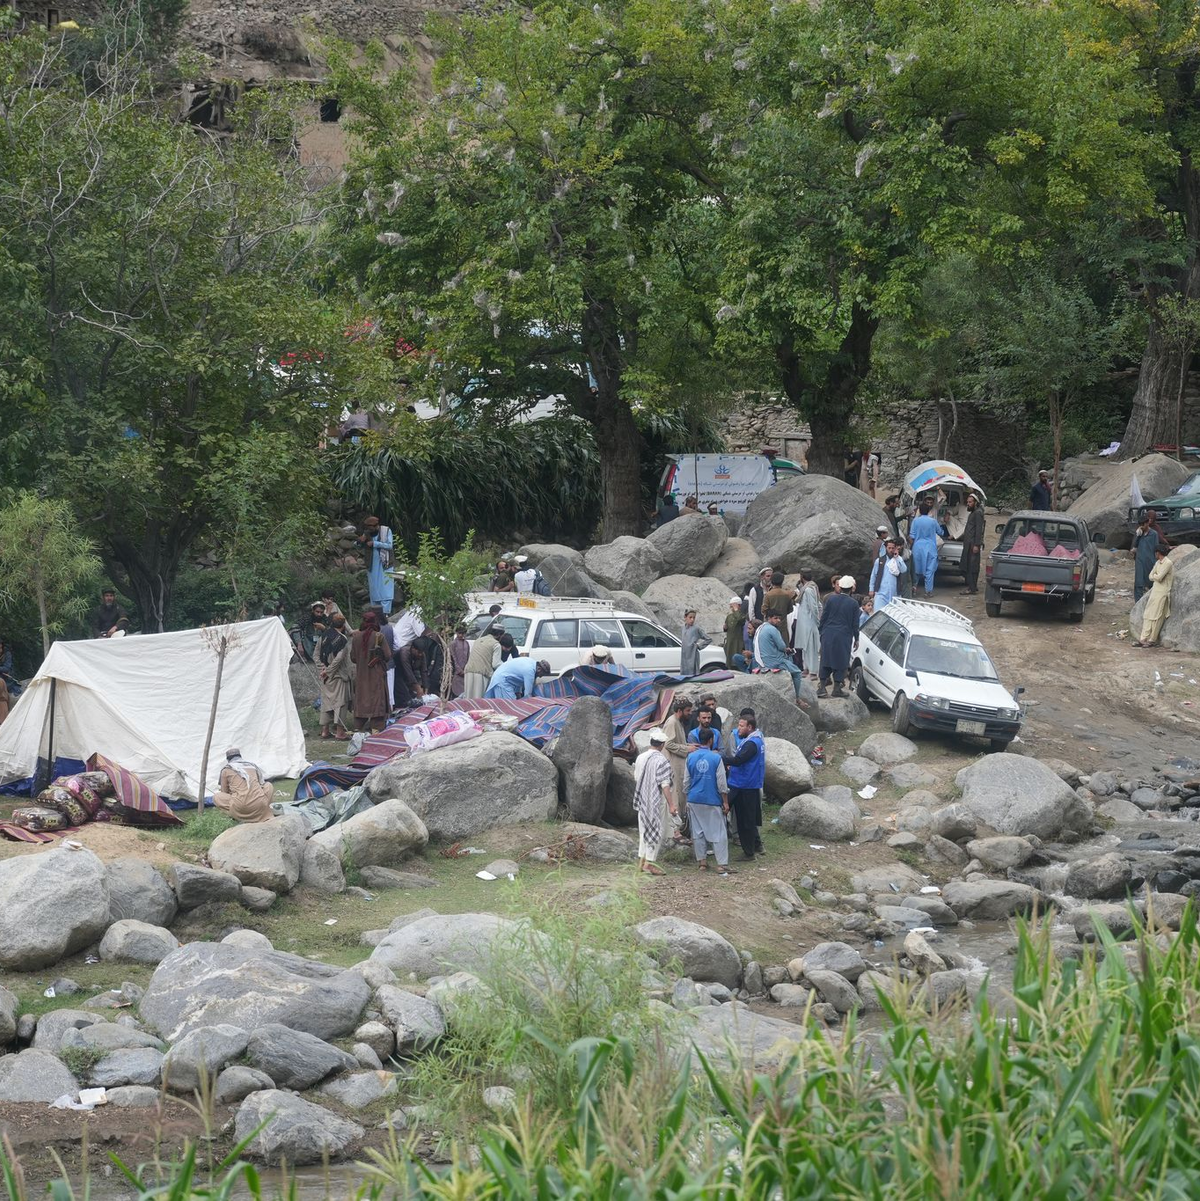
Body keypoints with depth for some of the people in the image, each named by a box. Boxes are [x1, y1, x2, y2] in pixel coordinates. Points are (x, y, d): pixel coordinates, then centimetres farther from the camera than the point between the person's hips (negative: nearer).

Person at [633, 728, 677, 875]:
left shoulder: (640, 758, 4)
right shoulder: (662, 761, -17)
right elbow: (665, 785, -20)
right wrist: (671, 805, -17)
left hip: (642, 801, 7)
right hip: (656, 801, -7)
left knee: (644, 830, 16)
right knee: (656, 830, 2)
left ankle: (641, 861, 20)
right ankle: (649, 862, 1)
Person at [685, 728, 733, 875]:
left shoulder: (691, 757, -1)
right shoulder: (716, 758, -10)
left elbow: (686, 781, 6)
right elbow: (722, 783, -7)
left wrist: (687, 800, 17)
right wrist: (725, 802, 1)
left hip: (695, 801, 3)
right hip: (712, 802, -3)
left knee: (698, 832, 12)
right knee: (718, 833, 1)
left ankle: (701, 862, 14)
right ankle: (722, 865, -3)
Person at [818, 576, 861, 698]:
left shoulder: (831, 599, 0)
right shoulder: (854, 603, -5)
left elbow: (823, 618, 3)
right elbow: (855, 624, -1)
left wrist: (822, 633, 14)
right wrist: (856, 639, 9)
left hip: (828, 634, 2)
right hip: (844, 636, -2)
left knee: (826, 660, 9)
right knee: (841, 661, 7)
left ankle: (822, 687, 9)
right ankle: (837, 688, 7)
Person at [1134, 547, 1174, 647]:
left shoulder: (1168, 563, -14)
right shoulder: (1158, 563, 15)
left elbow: (1159, 577, -19)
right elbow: (1151, 577, 13)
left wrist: (1154, 576, 0)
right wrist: (1156, 577, -6)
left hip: (1162, 593, -9)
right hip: (1154, 591, 9)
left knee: (1156, 617, -5)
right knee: (1147, 615, 4)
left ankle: (1152, 640, 1)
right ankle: (1143, 639, 5)